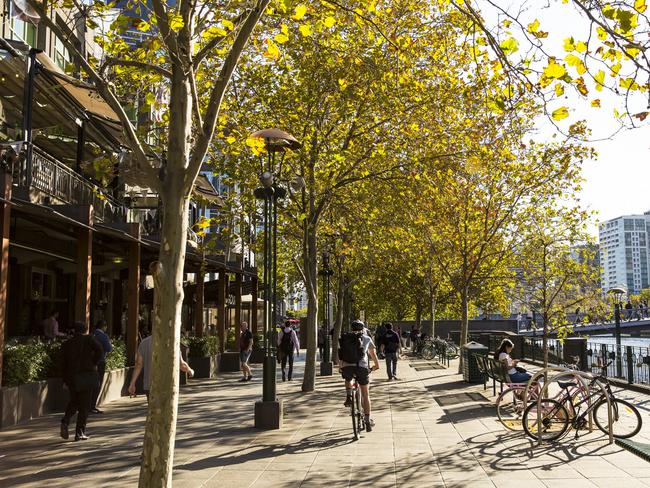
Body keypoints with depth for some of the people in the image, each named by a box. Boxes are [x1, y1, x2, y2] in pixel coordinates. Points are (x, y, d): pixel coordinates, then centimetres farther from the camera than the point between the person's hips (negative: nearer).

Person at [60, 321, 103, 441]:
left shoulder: (66, 344, 10)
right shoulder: (89, 339, 0)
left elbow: (63, 363, 9)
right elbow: (99, 349, -19)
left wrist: (65, 380, 13)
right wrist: (94, 363, -5)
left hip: (71, 376, 4)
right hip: (87, 375, -3)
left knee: (74, 401, 21)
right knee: (84, 404, 3)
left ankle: (65, 421, -2)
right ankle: (80, 432, 2)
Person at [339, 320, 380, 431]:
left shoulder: (344, 338, 17)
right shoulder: (366, 338, 14)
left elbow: (340, 354, 25)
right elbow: (373, 354, 26)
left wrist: (340, 367, 40)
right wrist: (376, 365, 44)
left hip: (346, 367, 1)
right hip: (362, 367, -1)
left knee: (348, 379, 37)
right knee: (365, 395, 13)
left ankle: (348, 397, 14)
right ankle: (368, 421, 12)